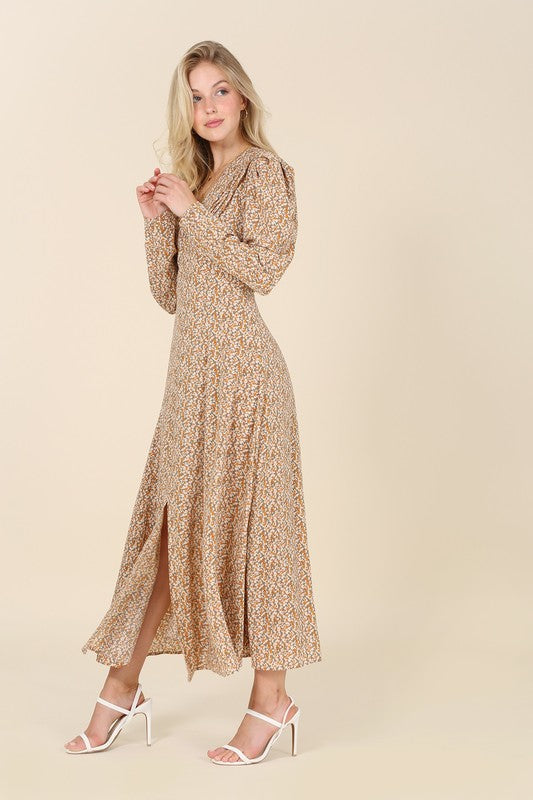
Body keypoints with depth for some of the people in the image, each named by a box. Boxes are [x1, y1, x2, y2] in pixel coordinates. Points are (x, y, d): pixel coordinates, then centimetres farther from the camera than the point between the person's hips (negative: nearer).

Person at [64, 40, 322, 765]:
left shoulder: (261, 169, -2)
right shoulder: (196, 179, 19)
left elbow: (263, 269, -16)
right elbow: (170, 293, 15)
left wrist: (191, 210, -11)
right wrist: (157, 218, 3)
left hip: (238, 365, -7)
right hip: (192, 367, 7)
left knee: (244, 520, -3)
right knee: (171, 523, 9)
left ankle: (272, 697, 8)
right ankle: (124, 685, 18)